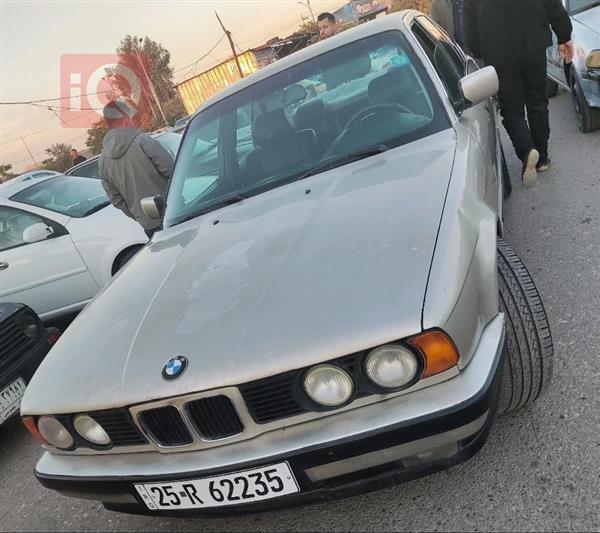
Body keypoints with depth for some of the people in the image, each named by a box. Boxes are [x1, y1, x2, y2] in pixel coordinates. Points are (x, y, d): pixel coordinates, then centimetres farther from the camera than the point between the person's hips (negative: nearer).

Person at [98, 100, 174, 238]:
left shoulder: (103, 160, 8)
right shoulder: (142, 141, -11)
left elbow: (115, 198, 11)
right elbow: (171, 170, -13)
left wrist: (139, 216, 18)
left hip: (148, 225, 6)